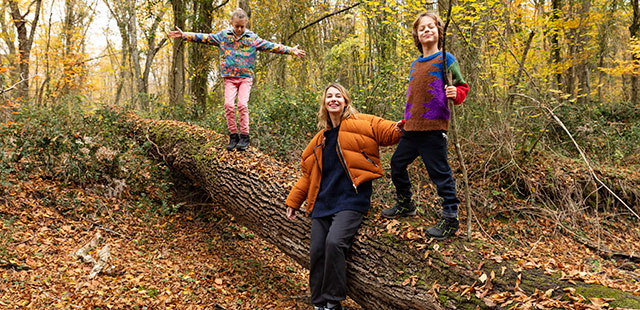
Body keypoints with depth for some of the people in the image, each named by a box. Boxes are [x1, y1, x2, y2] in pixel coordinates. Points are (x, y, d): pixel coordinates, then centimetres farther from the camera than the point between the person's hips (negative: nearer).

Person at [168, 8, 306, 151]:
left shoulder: (252, 38, 4)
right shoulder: (223, 35, 6)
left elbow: (270, 46, 2)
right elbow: (204, 38, 7)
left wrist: (291, 50, -4)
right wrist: (184, 35, 2)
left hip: (246, 77, -1)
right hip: (229, 77, 1)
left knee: (242, 104, -15)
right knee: (229, 104, -12)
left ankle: (244, 137, -6)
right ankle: (233, 136, -1)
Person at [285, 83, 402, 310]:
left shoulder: (362, 124, 4)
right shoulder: (321, 138, 21)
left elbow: (391, 133, -1)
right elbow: (308, 172, 26)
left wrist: (403, 127, -25)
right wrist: (293, 201, 23)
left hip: (350, 200, -5)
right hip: (323, 201, 6)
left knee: (334, 242, -24)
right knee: (317, 251, -4)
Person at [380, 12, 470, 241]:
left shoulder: (445, 59, -2)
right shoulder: (415, 65, 17)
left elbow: (462, 87, -2)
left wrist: (455, 93, -24)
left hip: (433, 127, -8)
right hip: (412, 128, 8)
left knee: (440, 172, -5)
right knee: (397, 163, 16)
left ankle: (450, 218, 7)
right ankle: (405, 205, 35)